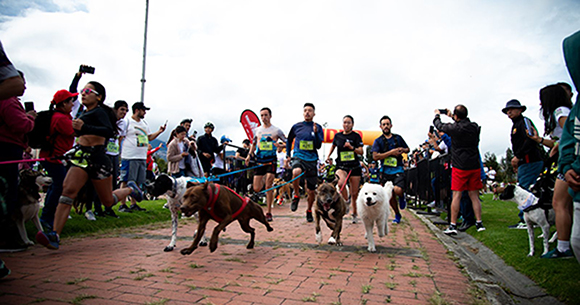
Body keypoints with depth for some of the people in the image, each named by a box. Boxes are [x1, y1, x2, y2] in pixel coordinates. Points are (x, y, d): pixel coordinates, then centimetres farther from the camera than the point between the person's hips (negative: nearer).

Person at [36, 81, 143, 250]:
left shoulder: (99, 112, -11)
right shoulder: (84, 113, 15)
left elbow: (109, 131, -31)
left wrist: (85, 127, -41)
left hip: (98, 160, -7)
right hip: (82, 158, 7)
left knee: (108, 201, 7)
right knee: (68, 190, -15)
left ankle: (130, 189, 36)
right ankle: (55, 235, -21)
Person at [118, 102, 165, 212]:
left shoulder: (145, 123, 19)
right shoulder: (127, 122, -4)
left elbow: (149, 137, 25)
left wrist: (159, 132, 12)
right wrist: (119, 153, -13)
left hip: (142, 157, 7)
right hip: (129, 157, -7)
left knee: (137, 182, 11)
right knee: (126, 181, -3)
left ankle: (133, 203, 19)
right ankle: (122, 205, 3)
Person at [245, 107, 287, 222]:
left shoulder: (276, 130, 2)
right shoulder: (257, 130, 11)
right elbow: (253, 144, 23)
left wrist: (280, 145, -13)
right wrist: (249, 155, 9)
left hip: (271, 160, -3)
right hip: (259, 161, 3)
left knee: (268, 186, -9)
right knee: (256, 189, -1)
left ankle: (269, 213, 2)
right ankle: (263, 181, 37)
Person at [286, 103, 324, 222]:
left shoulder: (318, 127, 3)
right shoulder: (296, 126, 4)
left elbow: (318, 146, -5)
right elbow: (289, 140, 19)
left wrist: (315, 132, -18)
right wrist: (288, 155, 14)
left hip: (311, 160, 1)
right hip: (298, 157, -1)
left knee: (311, 191, 8)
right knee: (296, 172, -38)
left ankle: (309, 211, 34)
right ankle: (296, 196, -12)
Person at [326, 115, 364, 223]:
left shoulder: (356, 136, -1)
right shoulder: (337, 135, 7)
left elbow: (361, 151, -7)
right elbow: (333, 145, 27)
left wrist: (352, 147, -24)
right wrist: (328, 156, 16)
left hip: (354, 167, -1)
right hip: (341, 166, 1)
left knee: (354, 193, 5)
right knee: (341, 183, -32)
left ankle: (355, 213, 26)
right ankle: (346, 201, -6)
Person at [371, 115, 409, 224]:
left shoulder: (398, 138, 9)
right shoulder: (378, 141, 3)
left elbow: (407, 149, 23)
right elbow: (375, 157, -9)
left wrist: (403, 150, -1)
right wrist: (391, 152, -13)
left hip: (398, 169, -1)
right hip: (386, 171, 1)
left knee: (398, 190, -26)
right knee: (390, 196, 8)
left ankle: (402, 196, 11)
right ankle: (397, 215, 30)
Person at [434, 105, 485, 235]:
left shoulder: (454, 128, -11)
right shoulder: (475, 126, 3)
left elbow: (439, 125, 6)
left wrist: (437, 115, 27)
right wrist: (451, 116, 36)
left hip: (460, 167, -5)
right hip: (475, 166, 5)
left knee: (456, 195, -2)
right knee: (474, 195, 12)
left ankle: (453, 225, -2)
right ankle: (479, 223, 14)